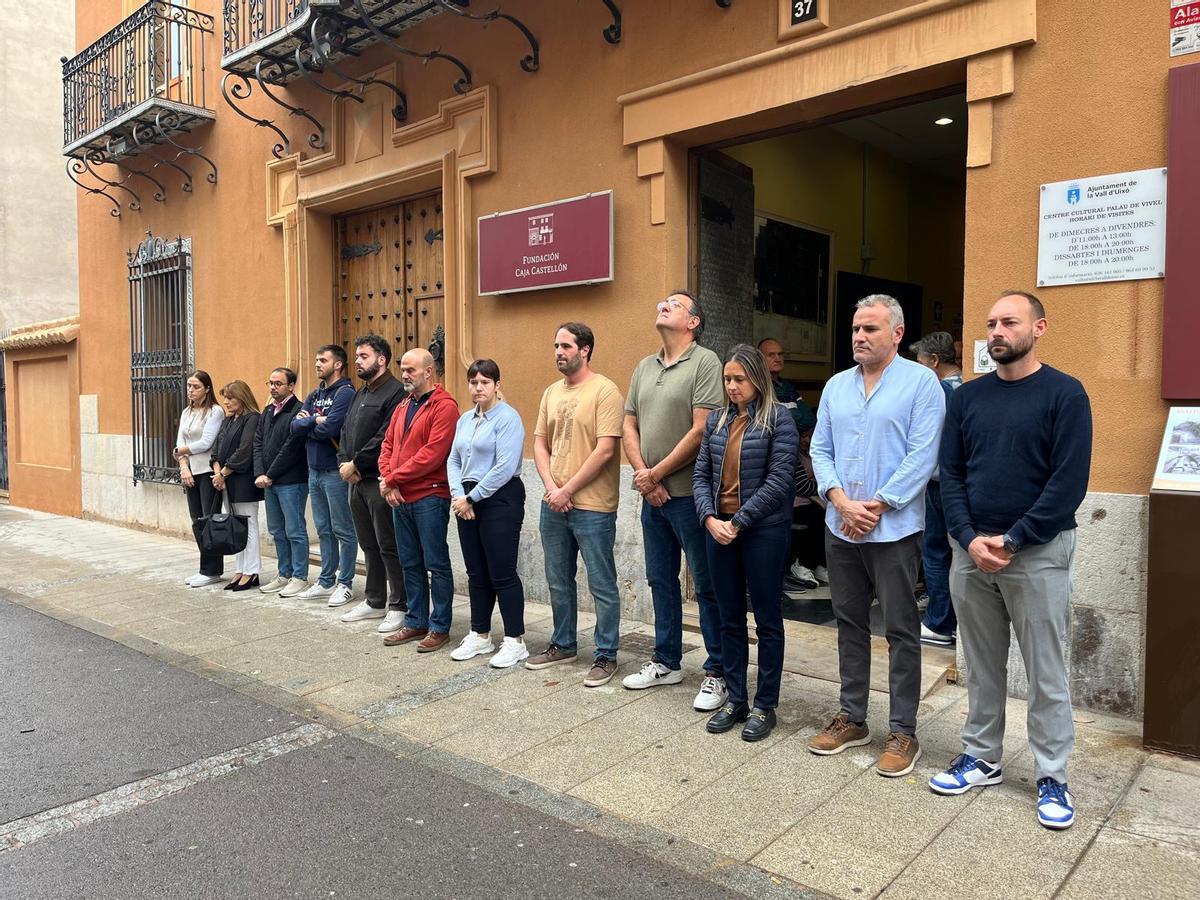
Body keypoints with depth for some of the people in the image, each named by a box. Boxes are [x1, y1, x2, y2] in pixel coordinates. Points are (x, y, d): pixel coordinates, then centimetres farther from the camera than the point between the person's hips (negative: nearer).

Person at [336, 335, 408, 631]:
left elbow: (384, 438, -19)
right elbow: (346, 431, 18)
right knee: (369, 545, 16)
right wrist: (343, 463, 1)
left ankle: (399, 606, 5)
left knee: (389, 546, -3)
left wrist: (356, 464, -13)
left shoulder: (395, 392, -11)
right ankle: (374, 601, 27)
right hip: (357, 481, 9)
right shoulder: (360, 394, 19)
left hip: (379, 481, -9)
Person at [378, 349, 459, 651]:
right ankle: (416, 622, 25)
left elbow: (433, 454, -19)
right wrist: (387, 479, -3)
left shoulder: (444, 406, -11)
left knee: (436, 564, 1)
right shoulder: (403, 406, 16)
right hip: (400, 498, 8)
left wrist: (393, 478, -13)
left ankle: (440, 627, 10)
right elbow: (388, 444, 15)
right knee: (410, 564, 15)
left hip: (429, 498, -8)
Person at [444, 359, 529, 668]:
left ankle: (515, 641, 7)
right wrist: (458, 495, -5)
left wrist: (472, 498, -13)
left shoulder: (507, 418, -11)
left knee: (502, 573, -3)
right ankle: (480, 636, 25)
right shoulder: (465, 420, 14)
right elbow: (453, 460, 12)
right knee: (476, 573, 13)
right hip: (467, 502, 7)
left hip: (500, 500, -7)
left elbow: (505, 468, -18)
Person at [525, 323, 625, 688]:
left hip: (592, 507, -7)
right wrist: (551, 487, -5)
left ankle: (606, 656, 16)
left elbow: (605, 451, -17)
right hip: (553, 505, 7)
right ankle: (563, 644, 34)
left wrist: (567, 490, -14)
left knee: (602, 586, 3)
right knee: (558, 582, 18)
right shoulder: (551, 393, 11)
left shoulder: (604, 391, -11)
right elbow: (540, 443, 11)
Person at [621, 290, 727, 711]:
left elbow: (701, 430, -16)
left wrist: (656, 473, -11)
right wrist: (642, 476, -3)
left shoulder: (705, 362, -9)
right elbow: (630, 427, 13)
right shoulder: (644, 368, 14)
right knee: (661, 580, 16)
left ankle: (716, 671, 14)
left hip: (689, 492, -7)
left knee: (707, 584, 2)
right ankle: (667, 662, 29)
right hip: (652, 494, 7)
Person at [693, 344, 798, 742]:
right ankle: (735, 699, 26)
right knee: (730, 619, 13)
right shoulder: (716, 419, 9)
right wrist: (710, 518, -8)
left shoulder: (778, 418, -7)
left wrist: (738, 521, -14)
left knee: (767, 620, 7)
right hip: (718, 528, 5)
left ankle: (765, 706, 19)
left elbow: (779, 480, -14)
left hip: (763, 530, -5)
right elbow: (701, 474, 7)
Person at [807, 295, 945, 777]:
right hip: (840, 528, 6)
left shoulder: (921, 382, -5)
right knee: (849, 623, 14)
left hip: (893, 529, -5)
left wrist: (875, 507, -14)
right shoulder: (836, 385, 11)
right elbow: (820, 450, 8)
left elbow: (921, 456, -13)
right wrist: (841, 501, -8)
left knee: (901, 630, 3)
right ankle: (852, 718, 27)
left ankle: (902, 732, 15)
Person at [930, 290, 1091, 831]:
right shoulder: (968, 397, 7)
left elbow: (1069, 481, -11)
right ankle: (981, 757, 28)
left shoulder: (1064, 394, -5)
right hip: (971, 551, 4)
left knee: (1046, 673, 6)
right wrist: (969, 539, -9)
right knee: (981, 666, 14)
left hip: (1038, 553, -4)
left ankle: (1052, 777, 20)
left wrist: (1012, 541, -15)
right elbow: (950, 474, 5)